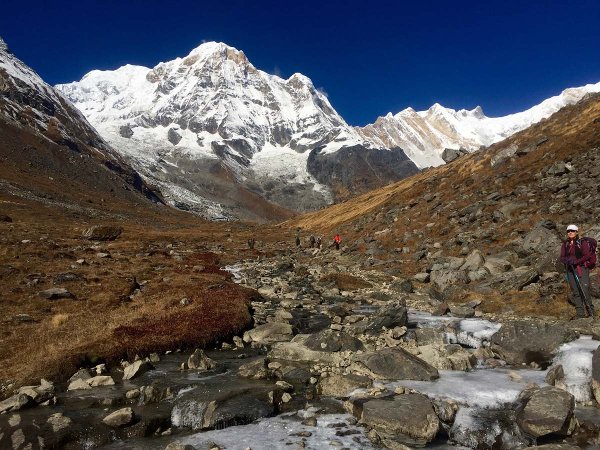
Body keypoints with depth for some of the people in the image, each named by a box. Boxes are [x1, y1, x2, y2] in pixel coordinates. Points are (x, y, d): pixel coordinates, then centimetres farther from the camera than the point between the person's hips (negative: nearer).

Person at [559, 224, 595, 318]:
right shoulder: (564, 245, 12)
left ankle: (591, 312, -5)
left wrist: (576, 261, -21)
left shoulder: (582, 242, 0)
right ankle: (580, 313, 6)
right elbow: (562, 258, 8)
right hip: (570, 270, 4)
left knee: (584, 291, -13)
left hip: (582, 268, -4)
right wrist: (566, 260, -15)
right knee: (575, 292, 3)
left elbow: (587, 256, -9)